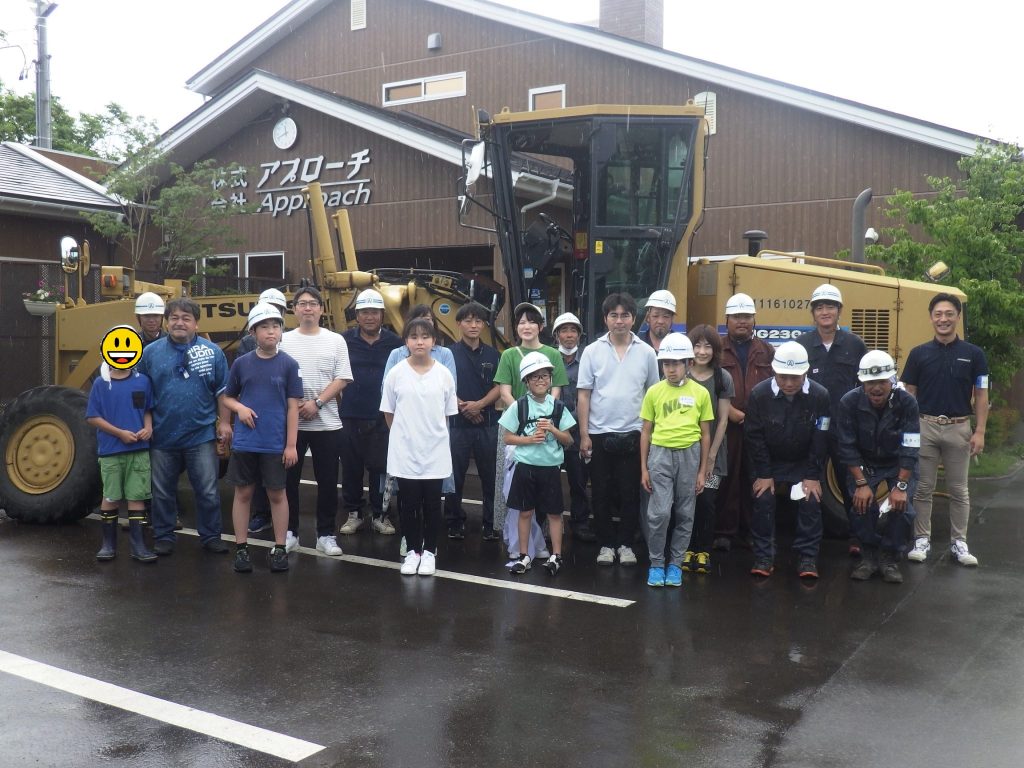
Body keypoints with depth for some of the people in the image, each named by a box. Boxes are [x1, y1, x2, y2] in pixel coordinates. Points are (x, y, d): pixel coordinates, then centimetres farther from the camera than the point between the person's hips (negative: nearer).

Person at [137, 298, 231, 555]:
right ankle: (163, 537, 25)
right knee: (162, 493, 11)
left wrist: (224, 422, -2)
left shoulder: (212, 351, 1)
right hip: (162, 436, 1)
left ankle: (211, 536, 18)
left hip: (202, 436, -1)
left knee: (208, 492, 4)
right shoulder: (151, 352, 2)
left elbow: (222, 391, 3)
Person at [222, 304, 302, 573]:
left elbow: (293, 407, -3)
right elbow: (227, 397, 12)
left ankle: (279, 548, 19)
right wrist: (240, 408, -11)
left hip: (276, 444, -1)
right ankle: (241, 548, 20)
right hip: (244, 442, 1)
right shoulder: (241, 363, 1)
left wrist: (291, 444, -5)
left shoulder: (288, 365, -3)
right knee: (243, 493, 9)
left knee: (277, 494, 8)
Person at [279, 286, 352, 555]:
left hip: (327, 423, 0)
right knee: (289, 479, 6)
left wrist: (317, 402, -13)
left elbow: (342, 379, -2)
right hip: (290, 422, 0)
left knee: (327, 481, 4)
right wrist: (294, 403, -12)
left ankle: (326, 535, 13)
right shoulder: (284, 340, 5)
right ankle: (289, 532, 18)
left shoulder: (335, 341, 3)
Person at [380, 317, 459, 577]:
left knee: (432, 504, 6)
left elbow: (447, 414, 7)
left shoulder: (443, 374, -2)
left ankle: (429, 552, 20)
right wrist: (404, 435, 8)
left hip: (435, 453, 0)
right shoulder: (396, 373, -3)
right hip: (404, 451, 0)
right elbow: (389, 413, 5)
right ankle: (412, 551, 21)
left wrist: (432, 434, 7)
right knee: (408, 504, 6)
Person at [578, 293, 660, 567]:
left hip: (632, 434, 0)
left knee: (630, 493, 6)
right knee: (601, 493, 7)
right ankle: (606, 544, 19)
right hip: (599, 433, 0)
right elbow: (584, 395, 0)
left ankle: (625, 544, 19)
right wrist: (583, 435, -3)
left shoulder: (646, 353, 1)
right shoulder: (592, 351, -1)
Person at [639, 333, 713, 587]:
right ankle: (656, 563, 7)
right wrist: (644, 468, 3)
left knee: (684, 514, 7)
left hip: (689, 455, 1)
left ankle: (675, 564, 20)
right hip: (661, 454, -1)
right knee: (659, 512, -9)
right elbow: (646, 431, 6)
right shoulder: (654, 392, 1)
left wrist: (702, 471, 4)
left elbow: (705, 434, 6)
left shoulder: (700, 393, 1)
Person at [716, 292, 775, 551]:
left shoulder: (766, 352, 12)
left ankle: (751, 530, 18)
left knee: (755, 479, 7)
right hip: (726, 426, -2)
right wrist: (730, 411, -14)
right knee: (726, 478, 0)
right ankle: (724, 532, 6)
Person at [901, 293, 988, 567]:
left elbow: (980, 396, 2)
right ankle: (921, 540, 15)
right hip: (925, 427, 0)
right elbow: (909, 394, 5)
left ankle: (958, 542, 19)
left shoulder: (973, 354, 1)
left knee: (959, 490, 8)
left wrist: (980, 432, -5)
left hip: (958, 428, 0)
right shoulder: (918, 354, 2)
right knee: (922, 488, 6)